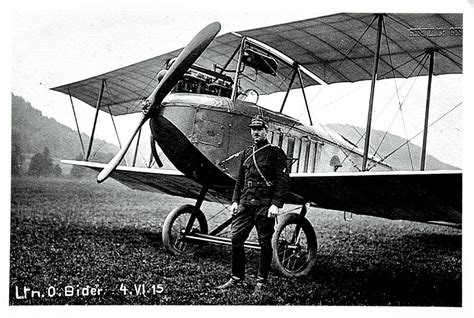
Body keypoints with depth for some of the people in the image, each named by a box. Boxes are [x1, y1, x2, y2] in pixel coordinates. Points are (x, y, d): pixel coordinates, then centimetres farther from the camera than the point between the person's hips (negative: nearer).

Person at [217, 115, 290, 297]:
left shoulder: (276, 153, -1)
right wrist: (235, 201, 12)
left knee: (264, 243, 1)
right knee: (236, 238, 1)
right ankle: (237, 278, 13)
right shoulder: (247, 152, 17)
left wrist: (276, 204, -15)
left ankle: (261, 282, 12)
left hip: (265, 204, -5)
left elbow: (283, 181, -7)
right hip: (246, 202, 6)